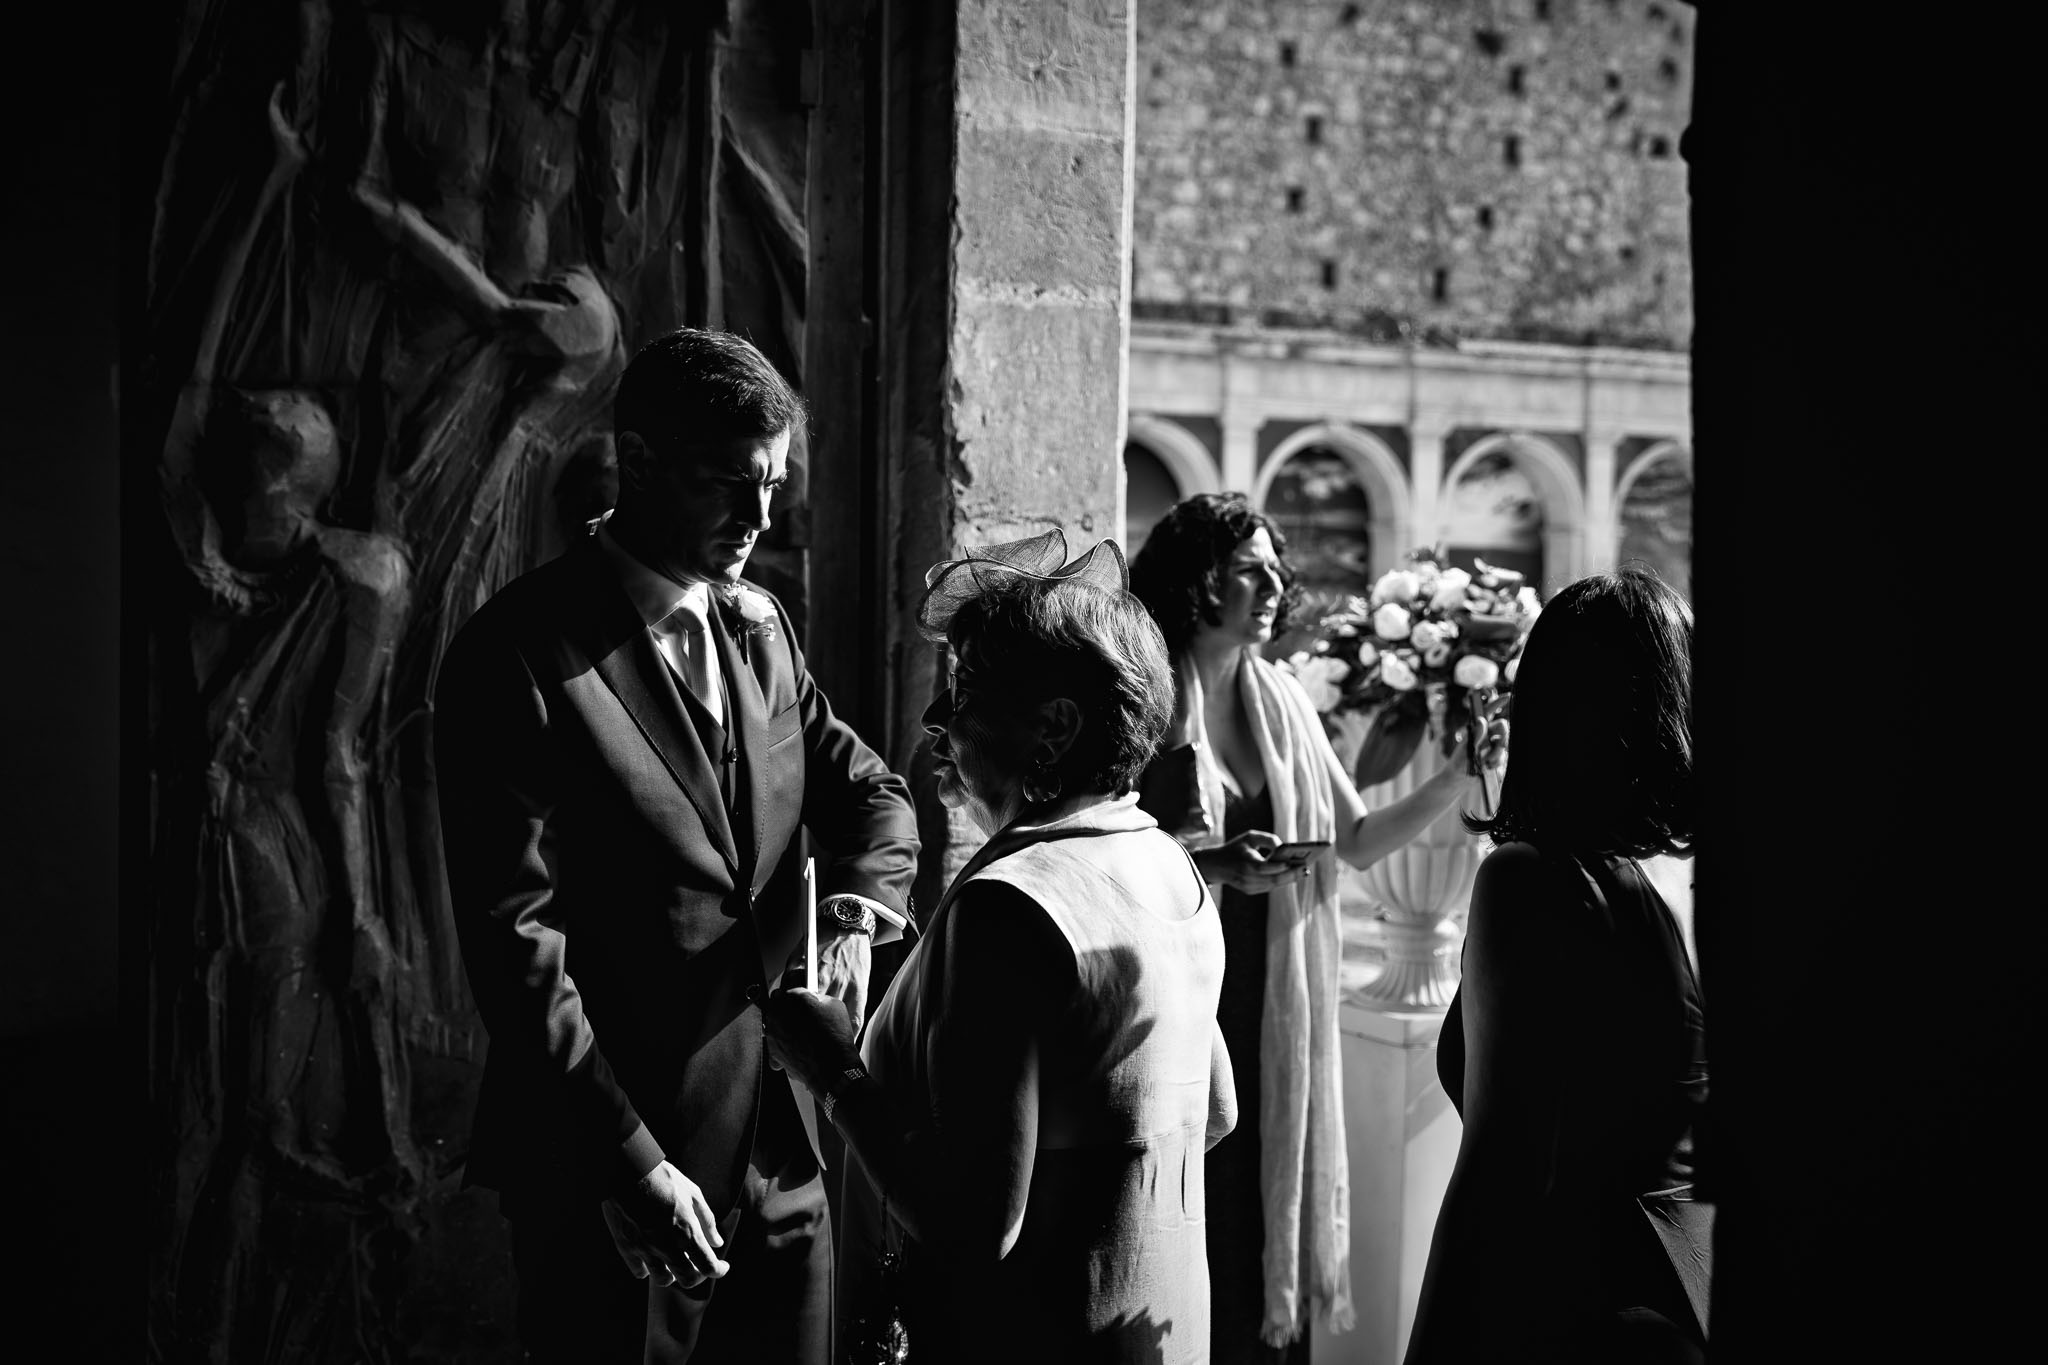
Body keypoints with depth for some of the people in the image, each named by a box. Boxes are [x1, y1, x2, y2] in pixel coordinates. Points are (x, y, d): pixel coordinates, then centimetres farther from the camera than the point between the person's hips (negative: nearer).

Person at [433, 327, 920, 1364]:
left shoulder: (757, 625, 10)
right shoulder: (518, 659, -13)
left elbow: (868, 791, 17)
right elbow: (513, 942, -16)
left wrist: (854, 912, -6)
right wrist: (632, 1163, -20)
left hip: (781, 1148, 7)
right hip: (612, 1171, -6)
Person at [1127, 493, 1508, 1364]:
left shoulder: (1281, 704, 9)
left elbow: (1357, 842, 13)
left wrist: (1455, 778, 1)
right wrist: (1212, 865, -21)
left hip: (1270, 1009, 5)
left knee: (1262, 1217, 4)